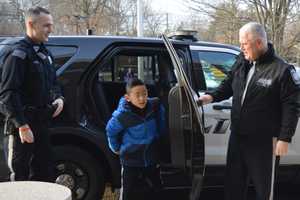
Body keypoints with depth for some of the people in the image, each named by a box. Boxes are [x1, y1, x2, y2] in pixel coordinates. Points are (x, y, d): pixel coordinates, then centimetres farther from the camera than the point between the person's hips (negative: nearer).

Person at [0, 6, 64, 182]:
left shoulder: (45, 53, 13)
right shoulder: (20, 54, -13)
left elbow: (52, 84, 24)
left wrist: (59, 98, 3)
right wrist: (22, 125, -22)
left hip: (41, 123, 8)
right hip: (22, 126, -8)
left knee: (44, 172, 15)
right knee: (20, 175, 2)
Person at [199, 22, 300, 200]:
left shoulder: (282, 70, -15)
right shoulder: (241, 63, 5)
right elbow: (228, 85, 19)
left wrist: (285, 138, -15)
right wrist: (212, 97, 1)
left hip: (264, 141, -6)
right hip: (238, 136, 7)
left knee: (264, 185, 8)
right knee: (234, 181, 18)